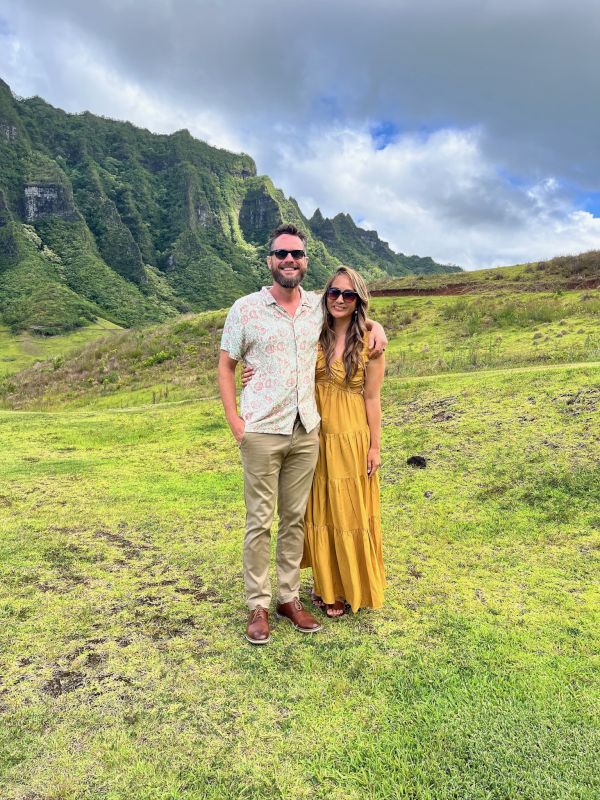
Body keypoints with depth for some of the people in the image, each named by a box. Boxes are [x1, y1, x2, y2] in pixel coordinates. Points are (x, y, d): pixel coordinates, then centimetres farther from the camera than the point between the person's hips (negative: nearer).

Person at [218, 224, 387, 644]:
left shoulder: (318, 307, 6)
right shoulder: (246, 308, -3)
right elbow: (226, 367, 2)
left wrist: (375, 325, 7)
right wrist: (235, 423, -7)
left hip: (307, 431, 4)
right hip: (262, 433, -3)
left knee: (295, 519, 11)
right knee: (260, 522, 3)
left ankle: (289, 597, 26)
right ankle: (258, 606, 17)